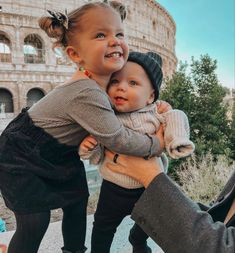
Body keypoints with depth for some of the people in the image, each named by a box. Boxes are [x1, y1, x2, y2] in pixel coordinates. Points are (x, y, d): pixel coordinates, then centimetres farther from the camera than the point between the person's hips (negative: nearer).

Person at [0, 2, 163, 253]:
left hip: (59, 154, 9)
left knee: (78, 199, 14)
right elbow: (118, 139, -30)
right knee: (34, 222, -2)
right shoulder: (87, 94, -36)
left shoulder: (102, 77, -9)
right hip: (20, 159, -8)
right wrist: (157, 143, -14)